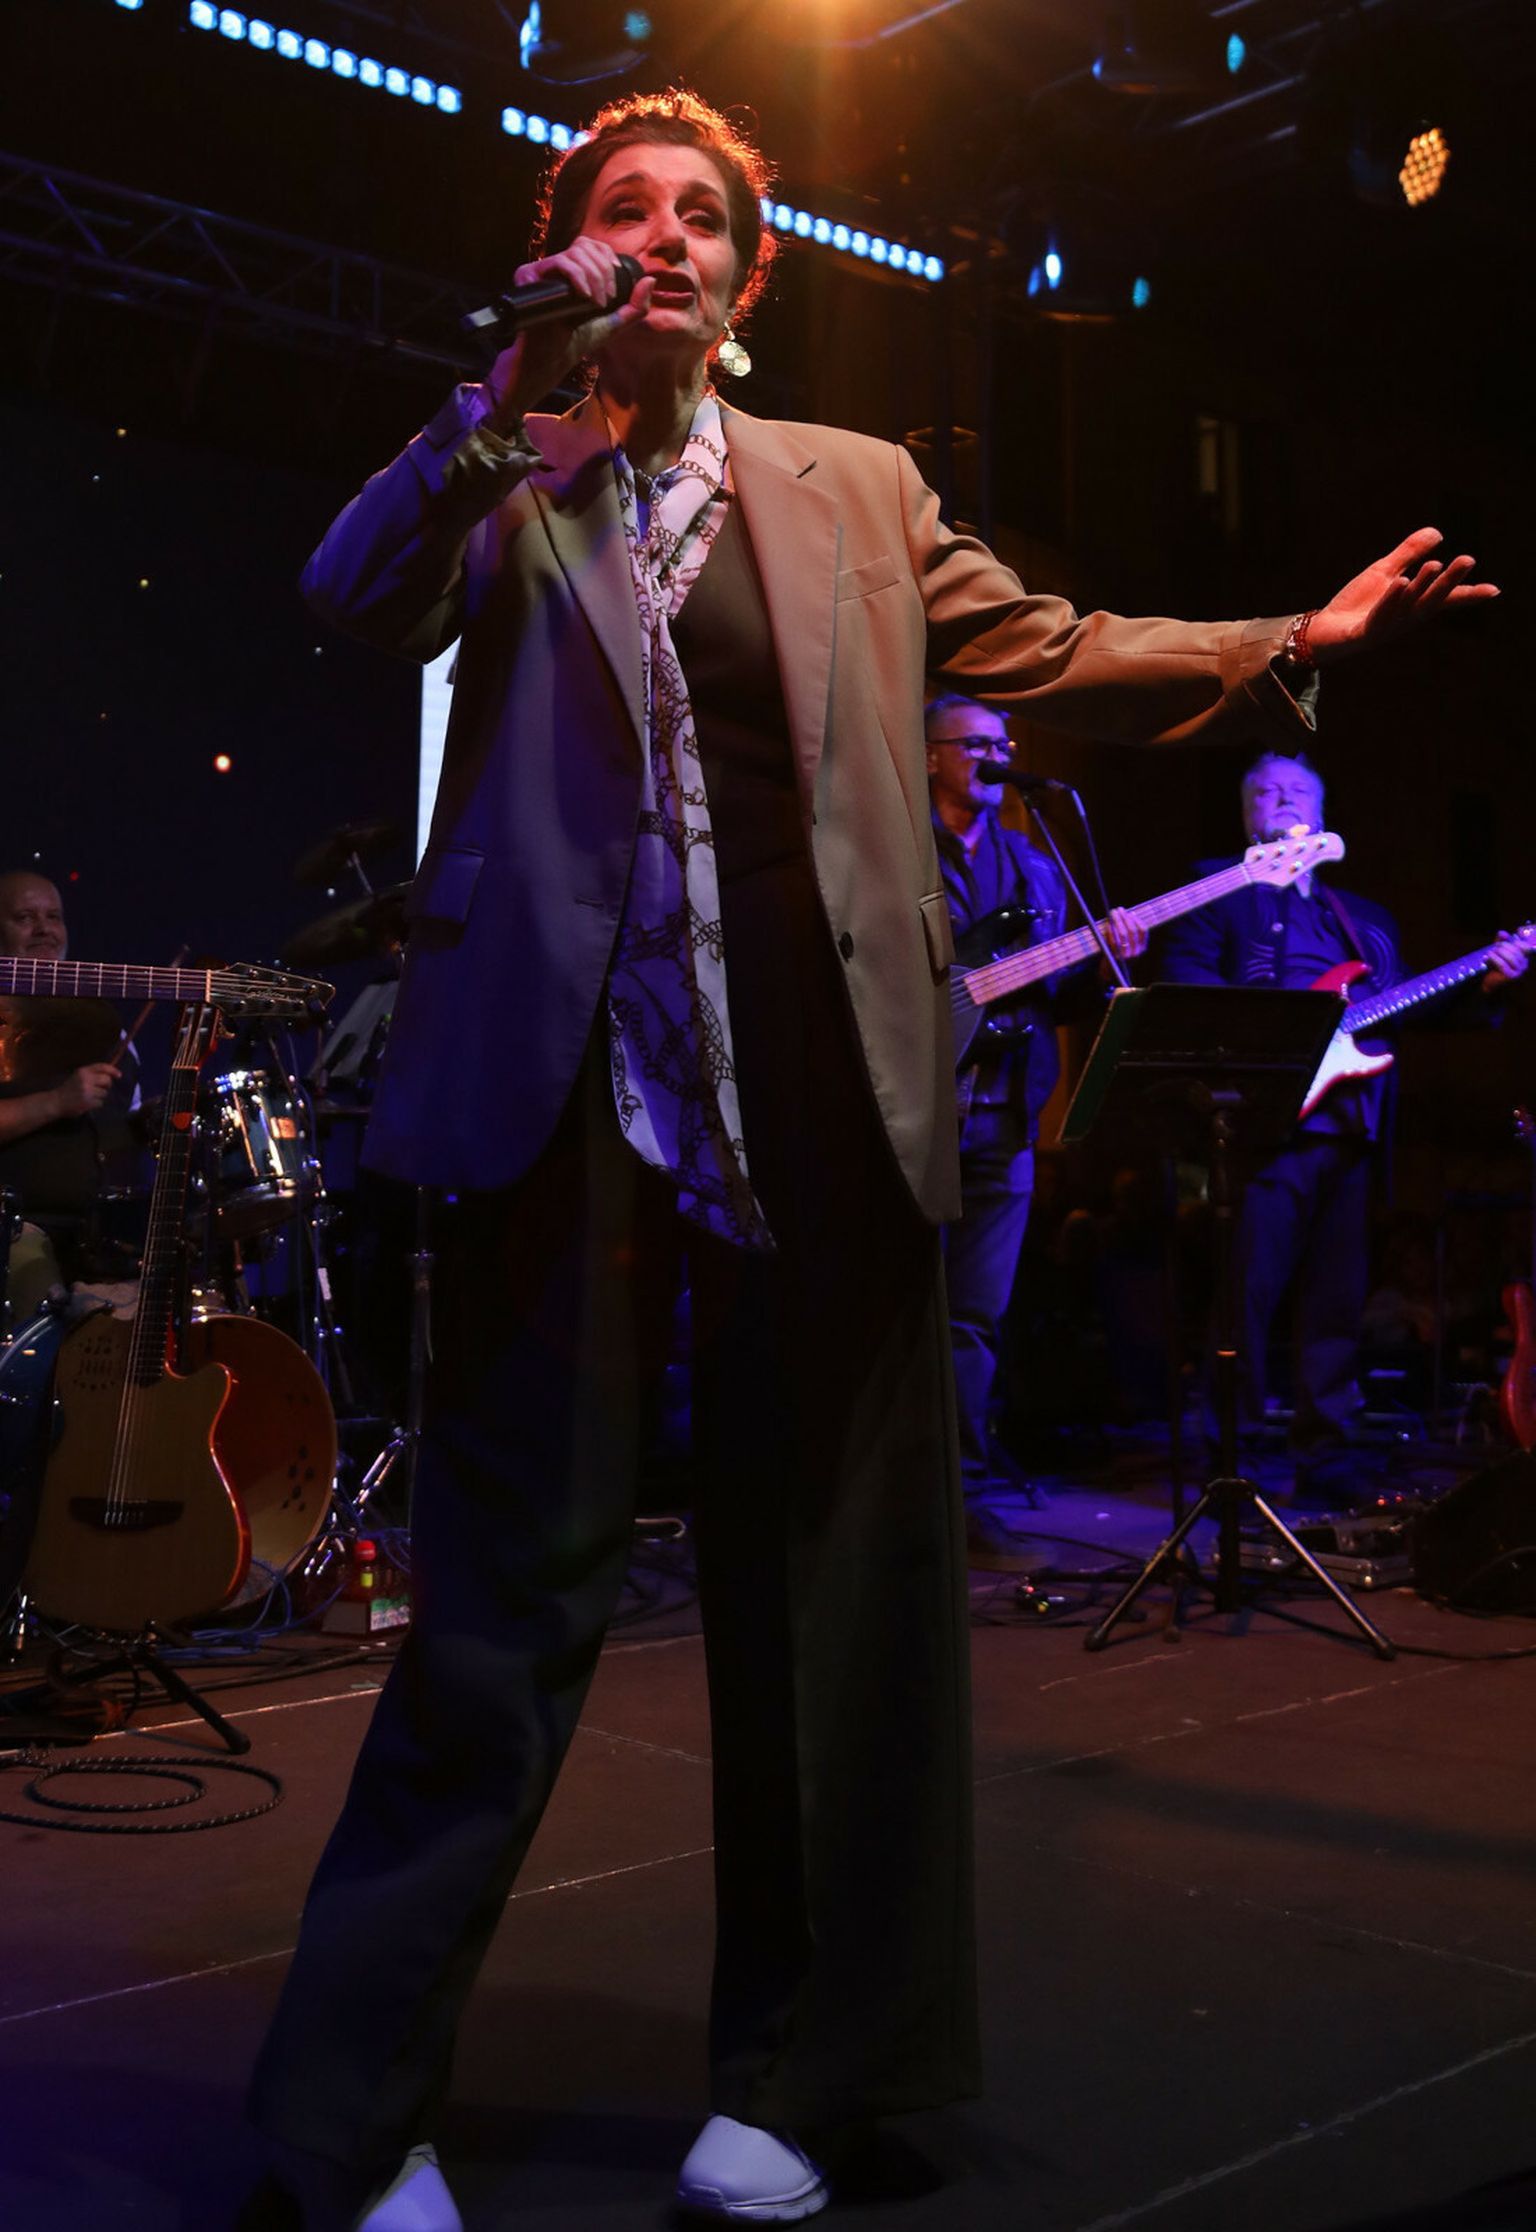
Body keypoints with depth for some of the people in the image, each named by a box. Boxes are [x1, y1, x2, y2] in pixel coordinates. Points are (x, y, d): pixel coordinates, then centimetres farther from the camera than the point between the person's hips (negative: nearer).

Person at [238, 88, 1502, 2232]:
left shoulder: (857, 488, 19)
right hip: (568, 1070, -2)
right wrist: (517, 386, -13)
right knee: (516, 1575, -1)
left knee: (827, 1569, 7)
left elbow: (1050, 646, 19)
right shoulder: (502, 488, 12)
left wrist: (1295, 644, 12)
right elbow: (354, 600, -5)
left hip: (821, 1070, 3)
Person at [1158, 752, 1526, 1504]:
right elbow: (1183, 975, -6)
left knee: (1337, 1301, 7)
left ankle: (1329, 1462, 12)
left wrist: (1483, 982, 7)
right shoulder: (1221, 889, 9)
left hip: (1350, 1127, 5)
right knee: (1247, 1293, -8)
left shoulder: (1366, 919, 26)